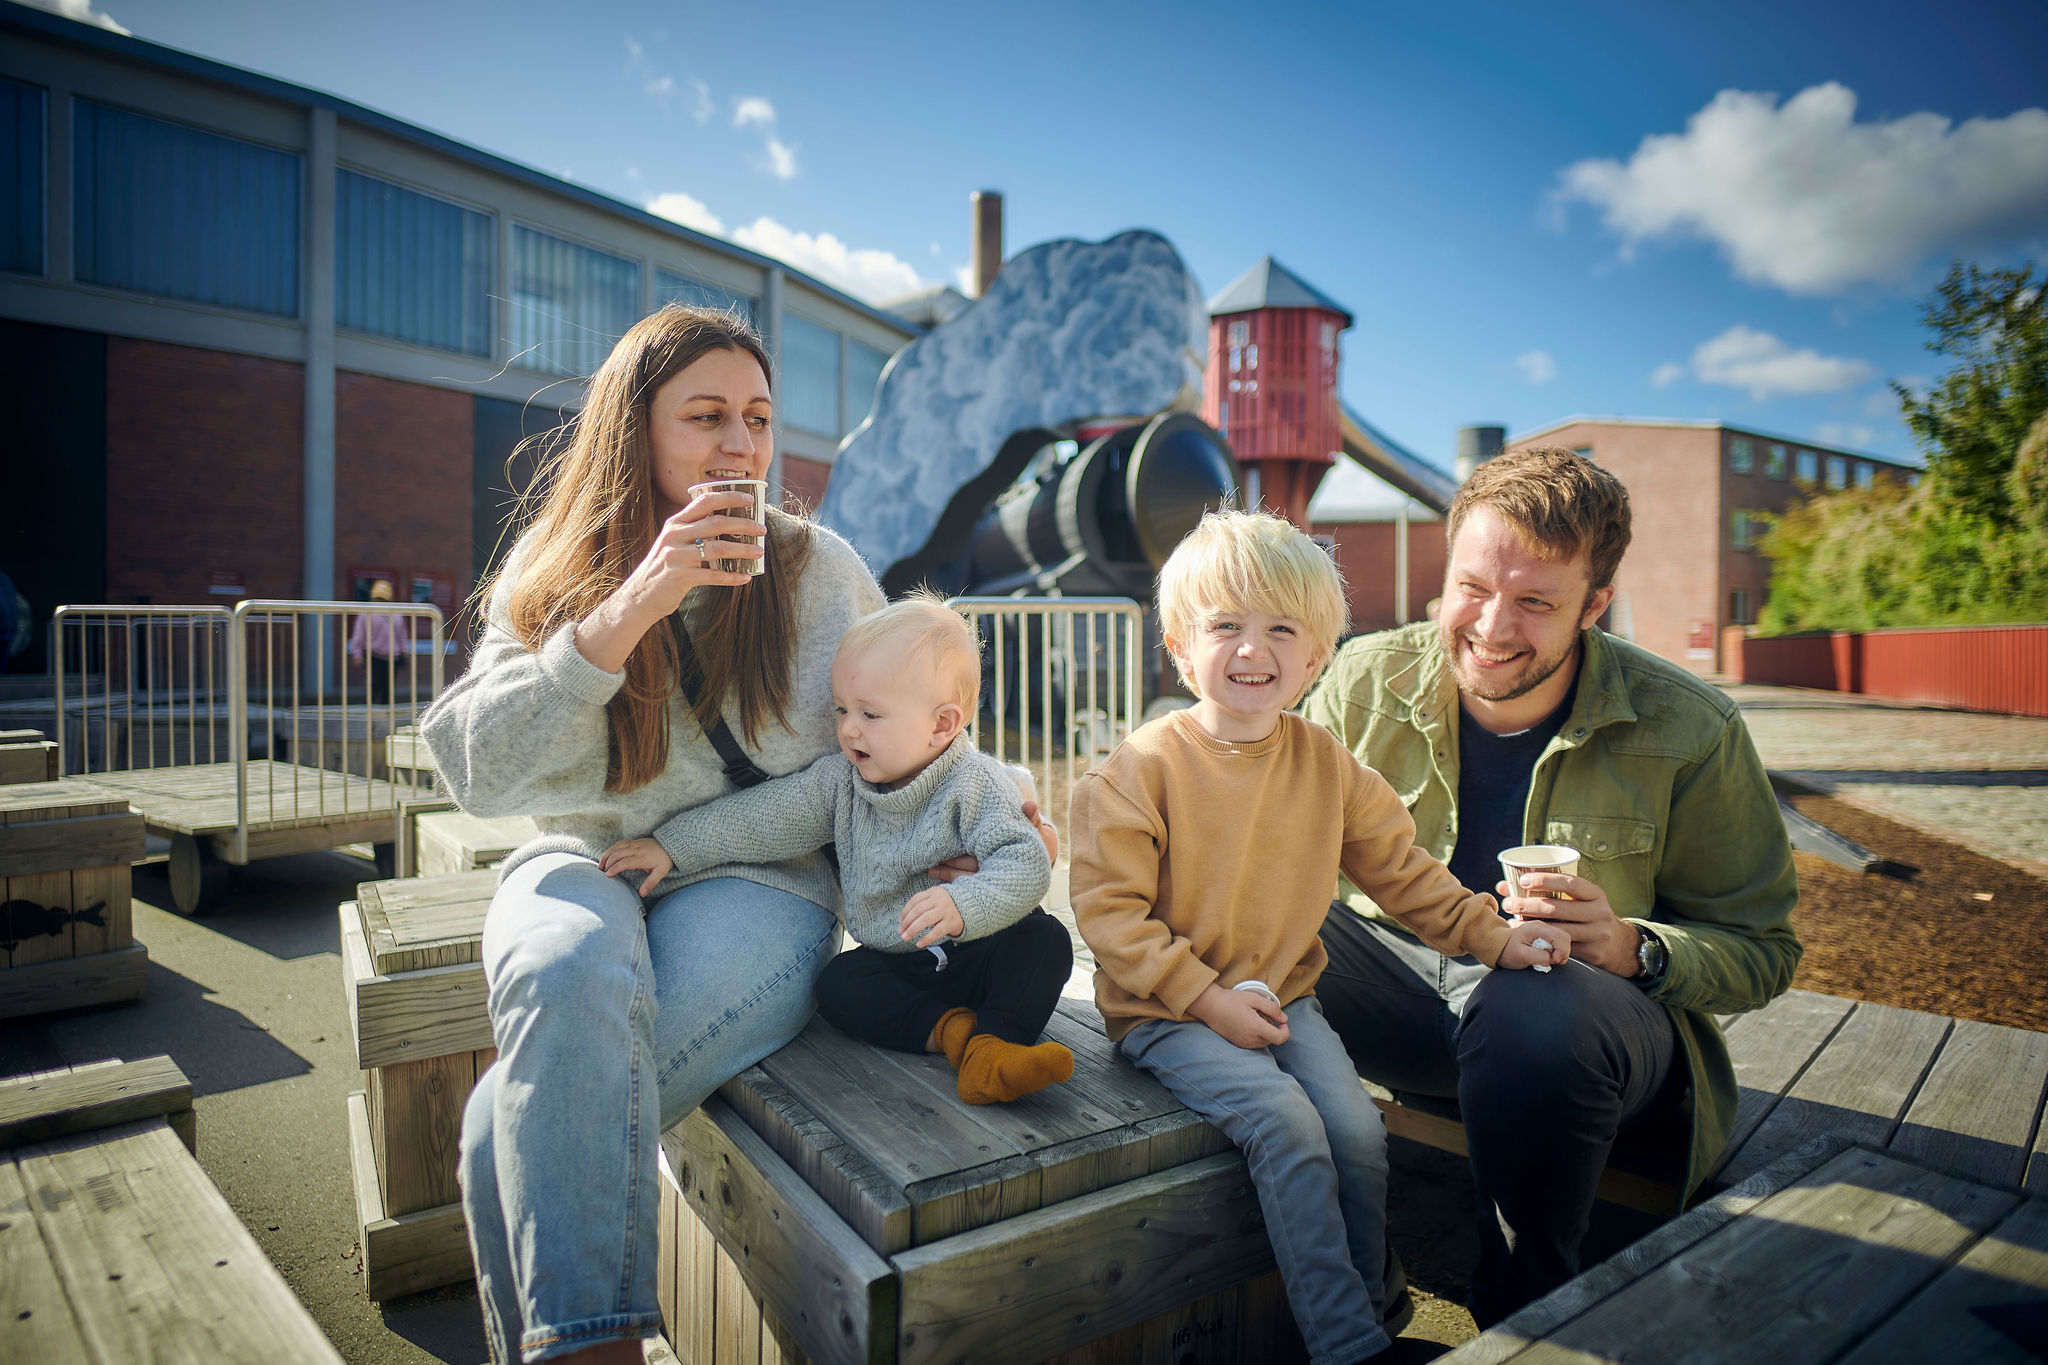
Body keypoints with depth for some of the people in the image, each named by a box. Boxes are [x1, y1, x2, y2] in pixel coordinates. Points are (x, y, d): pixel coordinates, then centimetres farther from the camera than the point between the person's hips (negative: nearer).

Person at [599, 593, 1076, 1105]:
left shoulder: (977, 784, -19)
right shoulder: (840, 781, -3)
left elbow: (1024, 864, -28)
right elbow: (762, 816, 1)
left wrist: (962, 906, -45)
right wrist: (670, 846, -2)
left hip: (983, 949, -4)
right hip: (894, 962, 4)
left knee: (1045, 942, -28)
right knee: (838, 985, -21)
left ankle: (995, 1044, -36)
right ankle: (954, 1029, -24)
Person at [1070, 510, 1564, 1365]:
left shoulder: (1328, 766, 3)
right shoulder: (1144, 767, -13)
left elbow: (1401, 868, 12)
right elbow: (1107, 909, -14)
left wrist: (1490, 933, 2)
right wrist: (1208, 997, -18)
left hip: (1282, 996, 5)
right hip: (1166, 1013, -4)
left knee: (1359, 1130, -12)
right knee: (1285, 1122, -23)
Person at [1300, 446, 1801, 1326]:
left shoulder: (1689, 733, -10)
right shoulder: (1365, 681, -6)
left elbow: (1761, 948, -1)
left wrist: (1633, 949, -22)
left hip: (1597, 1002, -2)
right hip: (1402, 976, 3)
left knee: (1529, 1014, -39)